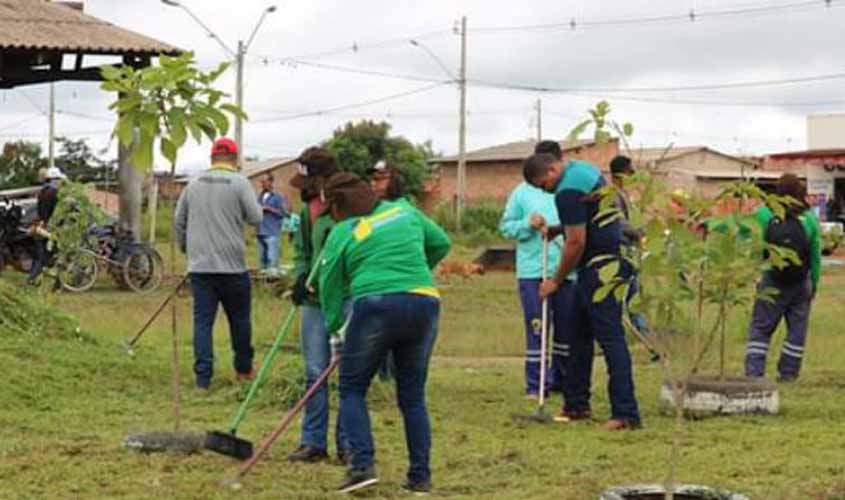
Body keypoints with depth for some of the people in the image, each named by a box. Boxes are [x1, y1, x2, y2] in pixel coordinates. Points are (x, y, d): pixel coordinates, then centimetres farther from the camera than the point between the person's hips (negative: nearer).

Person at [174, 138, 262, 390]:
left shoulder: (194, 183, 8)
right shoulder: (239, 183, -6)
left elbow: (179, 221, 13)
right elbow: (256, 218, -7)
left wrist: (186, 248, 28)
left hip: (200, 266, 3)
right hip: (232, 265, -3)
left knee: (202, 321, 3)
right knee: (240, 319, 13)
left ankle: (203, 378, -3)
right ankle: (244, 370, 25)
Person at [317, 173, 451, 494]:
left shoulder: (341, 235, 6)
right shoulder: (404, 211, 17)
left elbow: (331, 291, 11)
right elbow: (441, 244, 26)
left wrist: (335, 328, 24)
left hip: (375, 306, -4)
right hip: (424, 304, 4)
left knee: (352, 389, 10)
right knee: (413, 394, 15)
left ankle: (362, 464, -7)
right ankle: (420, 476, 13)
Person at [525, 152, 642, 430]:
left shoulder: (568, 192, -18)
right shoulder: (582, 169, 13)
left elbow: (576, 242, -19)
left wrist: (556, 281, -8)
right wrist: (556, 229, 15)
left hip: (601, 268, -11)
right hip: (610, 261, 11)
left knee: (610, 338, -11)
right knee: (576, 332, 16)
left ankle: (626, 414, -13)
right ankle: (576, 406, 21)